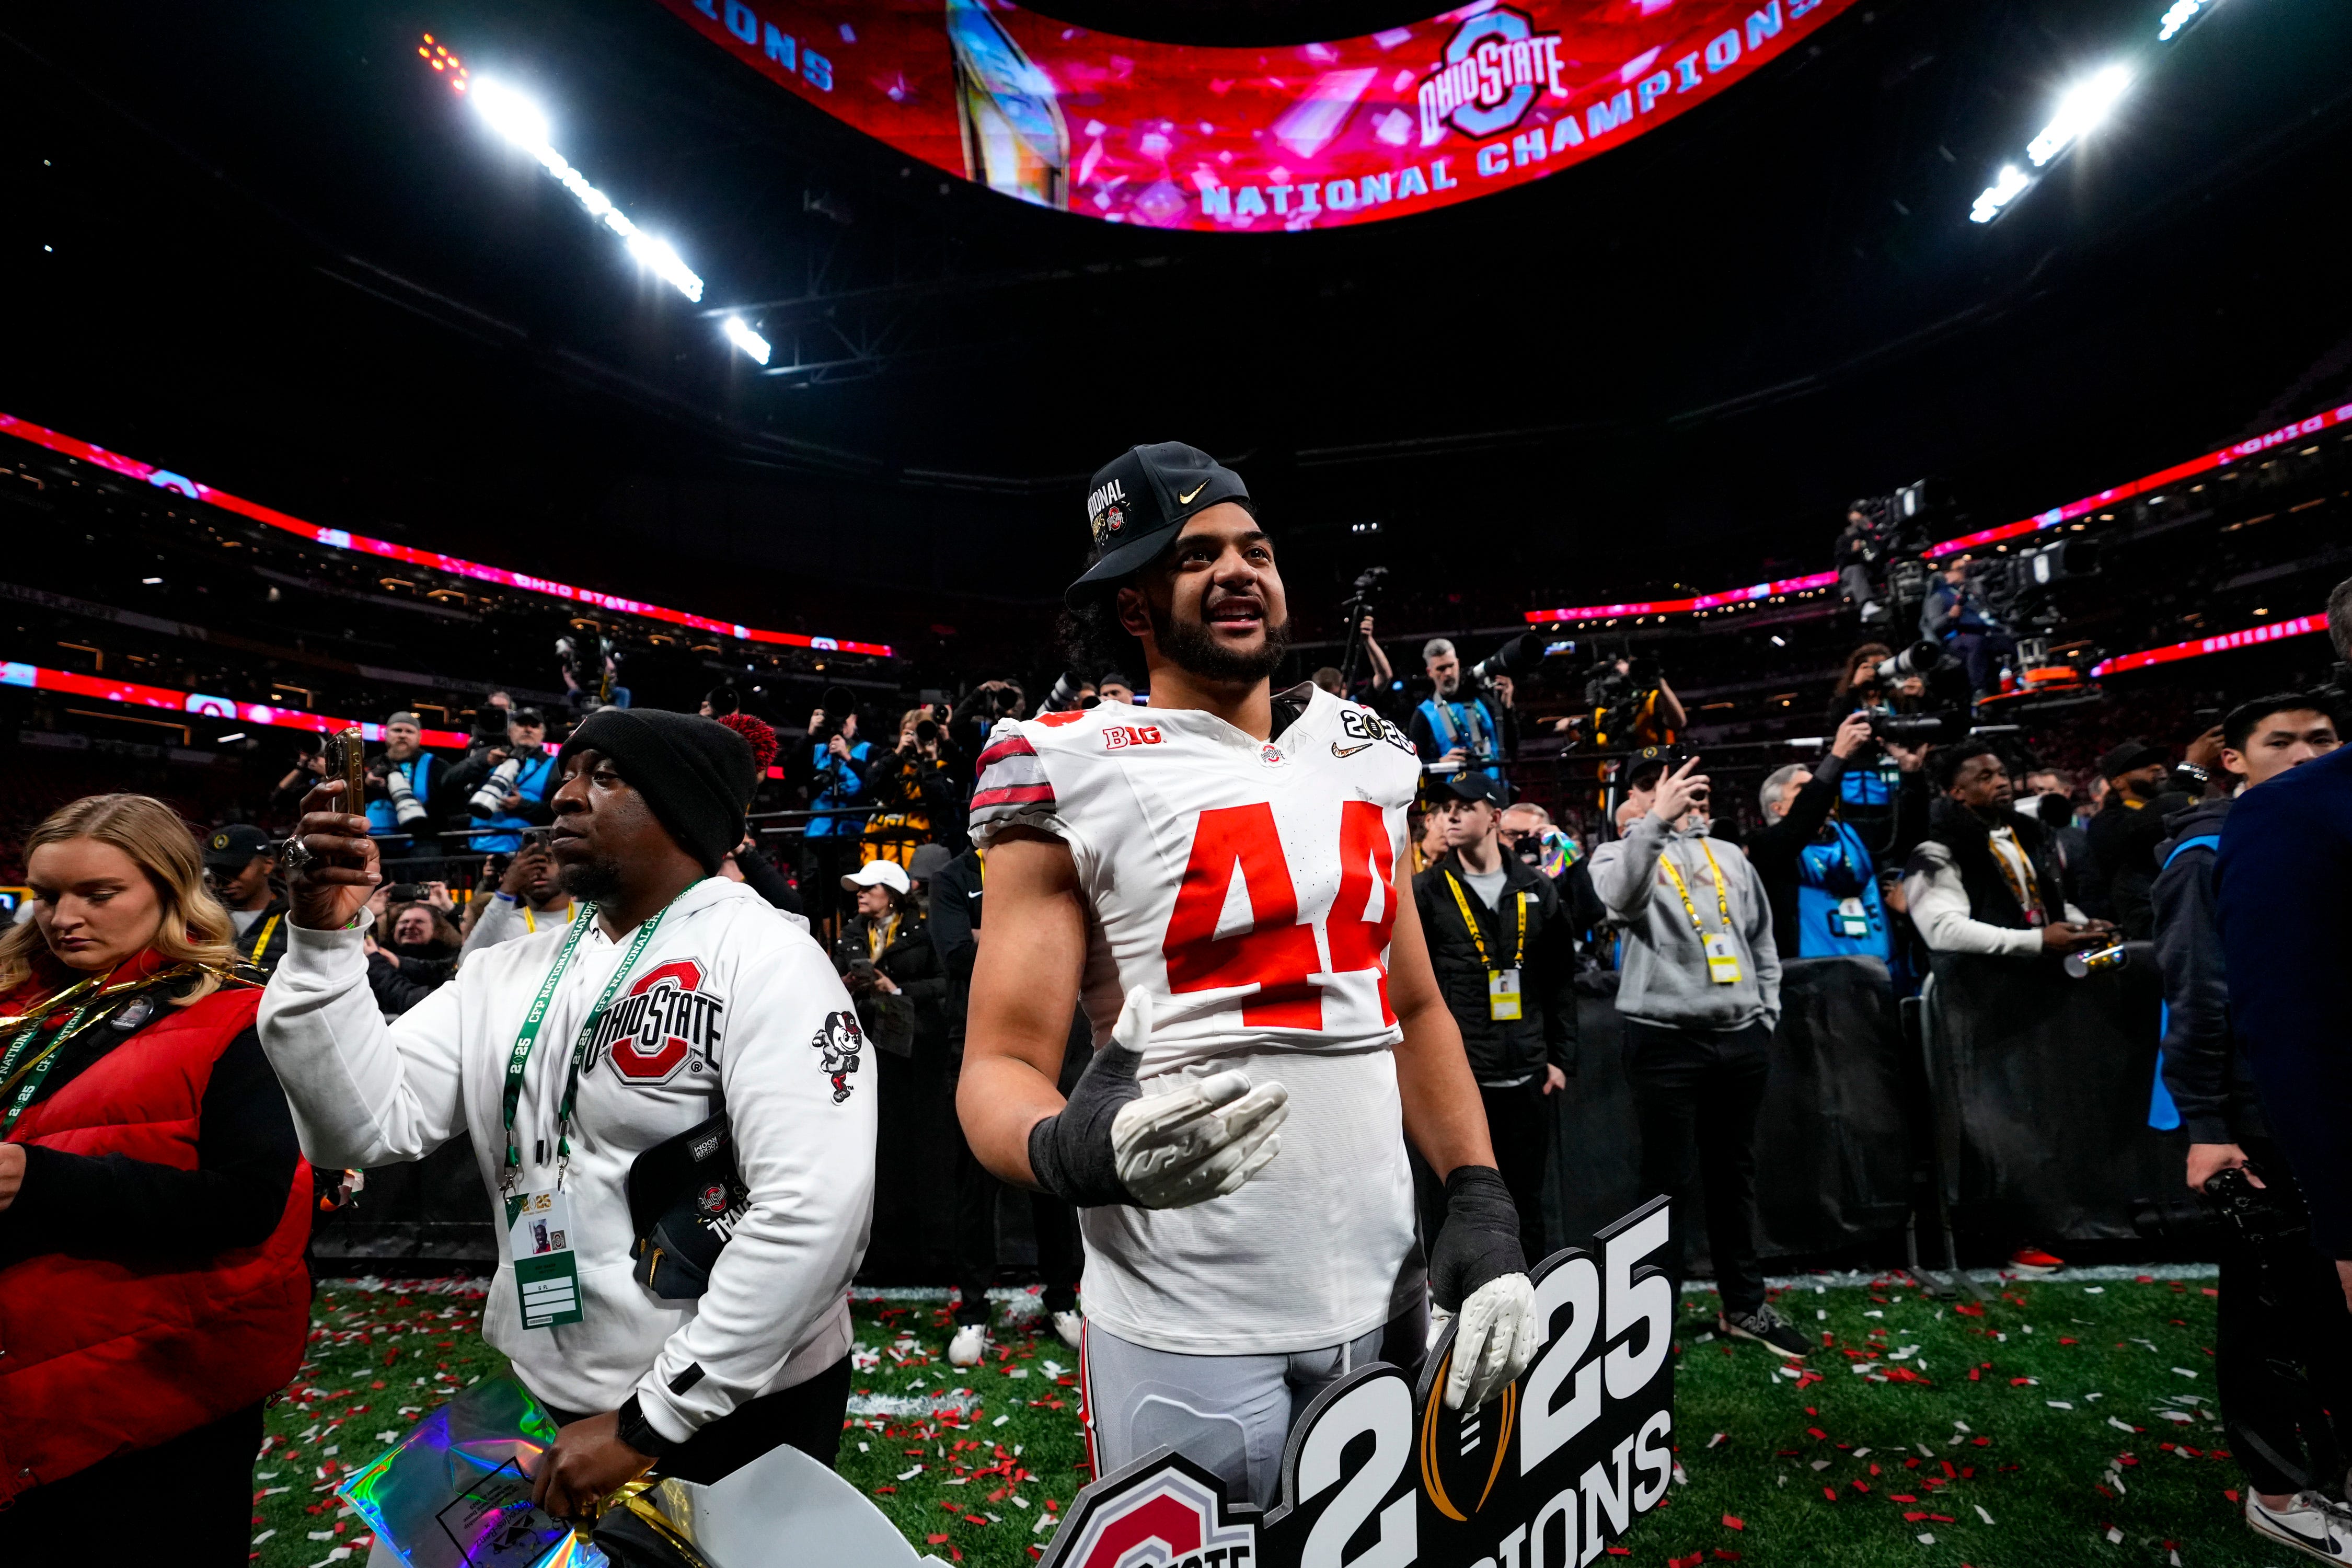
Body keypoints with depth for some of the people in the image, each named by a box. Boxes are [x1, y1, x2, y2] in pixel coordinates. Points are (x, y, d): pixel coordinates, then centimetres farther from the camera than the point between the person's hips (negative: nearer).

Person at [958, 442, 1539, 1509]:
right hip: (1185, 1327, -4)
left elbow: (1416, 1009, 11)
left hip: (1382, 1296, 5)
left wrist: (1482, 1205, 0)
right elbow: (999, 1068, -11)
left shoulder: (1364, 761, 7)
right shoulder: (1081, 779, -9)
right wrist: (1075, 1150, -32)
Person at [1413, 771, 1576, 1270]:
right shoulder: (1427, 891, -1)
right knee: (1448, 1214, 6)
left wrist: (1561, 1057, 7)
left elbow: (1561, 980, 12)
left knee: (1526, 1210, 16)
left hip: (1526, 1079, 3)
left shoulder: (1537, 890, 8)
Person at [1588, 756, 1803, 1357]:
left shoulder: (1730, 857, 16)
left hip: (1741, 1038, 5)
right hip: (1666, 1038, -5)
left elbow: (1762, 940, 20)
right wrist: (1658, 821, -35)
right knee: (1670, 1181, 1)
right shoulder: (1618, 853, 0)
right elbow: (1623, 898, -25)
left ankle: (1744, 1305, 29)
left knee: (1733, 1173, 16)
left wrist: (1767, 1015, 11)